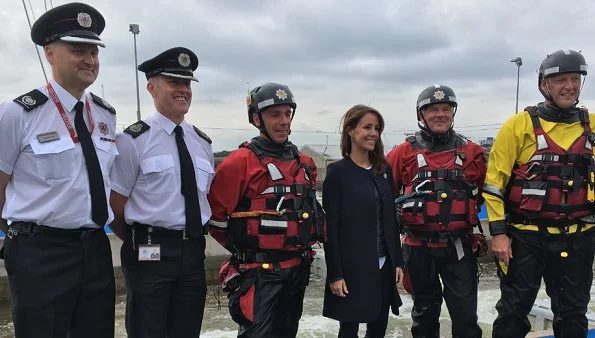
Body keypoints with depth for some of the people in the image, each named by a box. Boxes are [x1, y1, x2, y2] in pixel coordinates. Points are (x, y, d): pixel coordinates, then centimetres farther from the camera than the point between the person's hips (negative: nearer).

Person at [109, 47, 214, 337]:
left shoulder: (202, 142, 9)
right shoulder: (134, 140, -9)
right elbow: (115, 206, -6)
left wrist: (193, 240, 14)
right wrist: (140, 243, 4)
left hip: (194, 251, 6)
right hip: (150, 252, -5)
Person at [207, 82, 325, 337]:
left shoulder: (304, 164, 9)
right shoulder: (240, 161, -14)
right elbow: (215, 216, -12)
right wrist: (241, 247, -1)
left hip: (298, 269, 7)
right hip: (259, 273, -7)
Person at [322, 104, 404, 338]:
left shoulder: (384, 170, 9)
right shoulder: (337, 172, -8)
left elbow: (391, 220, 11)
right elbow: (330, 226, -11)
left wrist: (397, 261, 9)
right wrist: (335, 273, -14)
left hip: (383, 264, 6)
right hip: (352, 266, -5)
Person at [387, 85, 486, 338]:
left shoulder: (472, 152, 3)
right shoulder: (404, 153, -1)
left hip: (460, 247, 0)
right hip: (419, 248, 0)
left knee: (465, 313, 4)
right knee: (425, 310, 15)